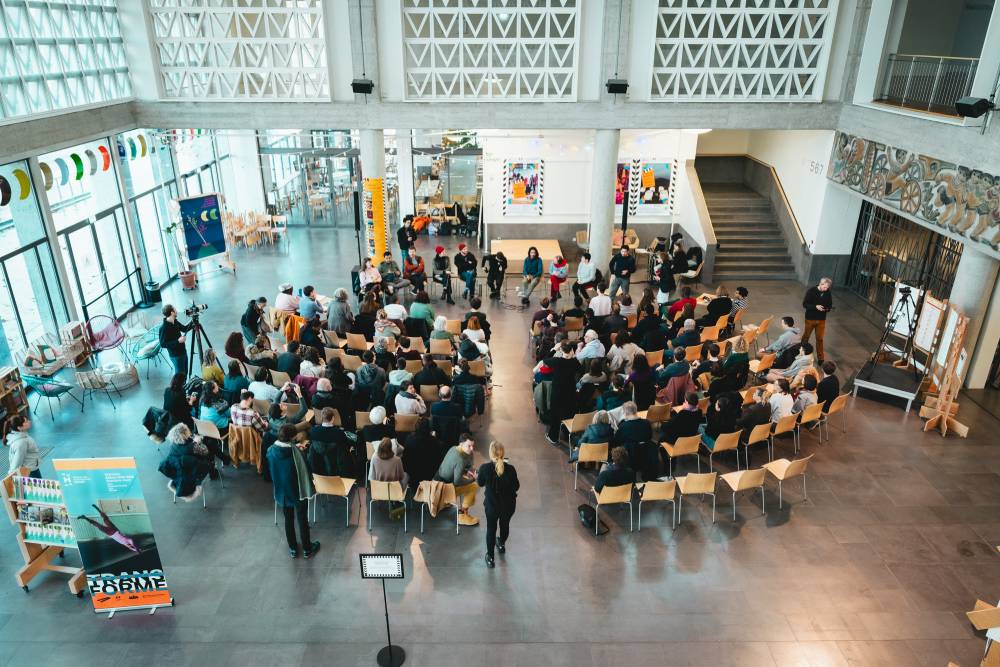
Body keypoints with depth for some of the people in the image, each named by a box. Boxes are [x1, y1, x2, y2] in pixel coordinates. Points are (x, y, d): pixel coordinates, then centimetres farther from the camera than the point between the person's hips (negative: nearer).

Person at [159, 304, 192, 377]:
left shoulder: (175, 322, -1)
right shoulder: (164, 327, -25)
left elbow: (184, 329, 16)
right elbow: (163, 344, -23)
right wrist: (178, 341, -27)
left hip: (183, 352, 8)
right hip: (176, 355, -8)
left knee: (185, 373, 19)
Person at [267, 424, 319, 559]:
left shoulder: (271, 450, -12)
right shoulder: (295, 451, -26)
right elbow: (304, 469, -18)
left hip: (282, 491, 4)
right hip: (298, 491, -4)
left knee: (288, 520, 20)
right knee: (302, 520, 13)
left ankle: (293, 549, 33)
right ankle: (307, 549, 28)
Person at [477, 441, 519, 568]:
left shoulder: (484, 468, -25)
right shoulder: (510, 469, -25)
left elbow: (480, 483, -4)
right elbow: (516, 487, -10)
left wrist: (477, 477, 18)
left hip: (491, 504, -1)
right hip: (508, 505, 1)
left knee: (491, 529, 21)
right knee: (505, 524, 29)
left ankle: (490, 557, 31)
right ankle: (501, 545, 56)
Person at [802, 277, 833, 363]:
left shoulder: (828, 293, -6)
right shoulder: (811, 291, -15)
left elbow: (830, 305, 5)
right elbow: (804, 304, -14)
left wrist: (828, 308, -19)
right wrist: (815, 307, -28)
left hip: (821, 320, 2)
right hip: (810, 318, -2)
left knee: (820, 339, 9)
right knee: (805, 336, 14)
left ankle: (820, 358, 21)